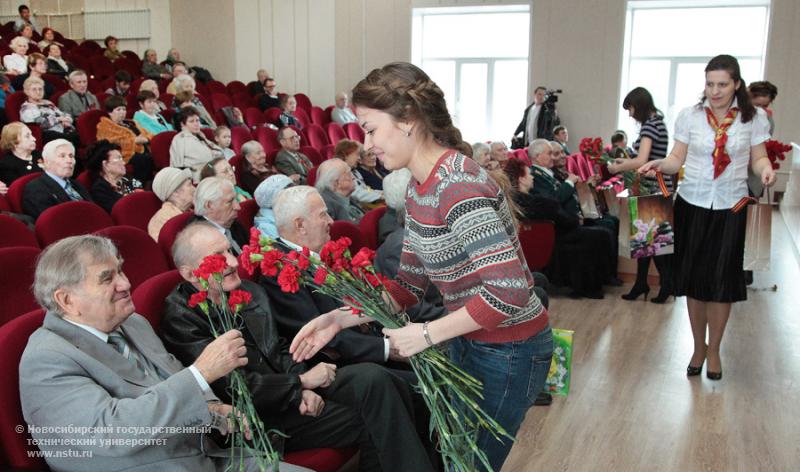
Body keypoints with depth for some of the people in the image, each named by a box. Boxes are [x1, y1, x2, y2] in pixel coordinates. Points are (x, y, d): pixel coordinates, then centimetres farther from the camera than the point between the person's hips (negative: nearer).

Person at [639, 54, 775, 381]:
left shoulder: (753, 118, 0)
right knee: (694, 279, 6)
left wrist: (766, 170, -17)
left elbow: (758, 159, 4)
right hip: (692, 206, 1)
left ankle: (714, 350, 21)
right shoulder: (689, 116, 1)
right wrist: (659, 164, -17)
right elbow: (678, 158, 3)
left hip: (729, 209, -1)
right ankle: (698, 347, 25)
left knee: (721, 281, 1)